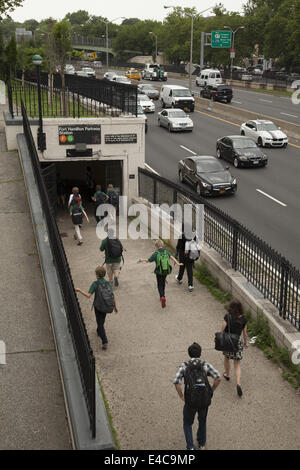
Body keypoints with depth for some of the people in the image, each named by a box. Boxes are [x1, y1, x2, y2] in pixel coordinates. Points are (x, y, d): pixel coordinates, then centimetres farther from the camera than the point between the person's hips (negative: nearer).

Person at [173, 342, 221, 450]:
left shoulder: (184, 365, -4)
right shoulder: (206, 365, -3)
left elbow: (176, 382, -17)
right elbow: (218, 378, -15)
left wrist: (182, 397, -3)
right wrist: (211, 392, -1)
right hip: (204, 400, 1)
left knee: (187, 423, 23)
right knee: (202, 421, 29)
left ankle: (190, 447, 12)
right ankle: (201, 443, 46)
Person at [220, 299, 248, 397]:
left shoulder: (227, 317, -16)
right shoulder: (243, 319, -9)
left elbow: (222, 330, -12)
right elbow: (245, 333, 1)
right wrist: (246, 342, 17)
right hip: (238, 342, 1)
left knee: (226, 358, 29)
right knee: (237, 364, 9)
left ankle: (227, 375, 49)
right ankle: (238, 383, -9)